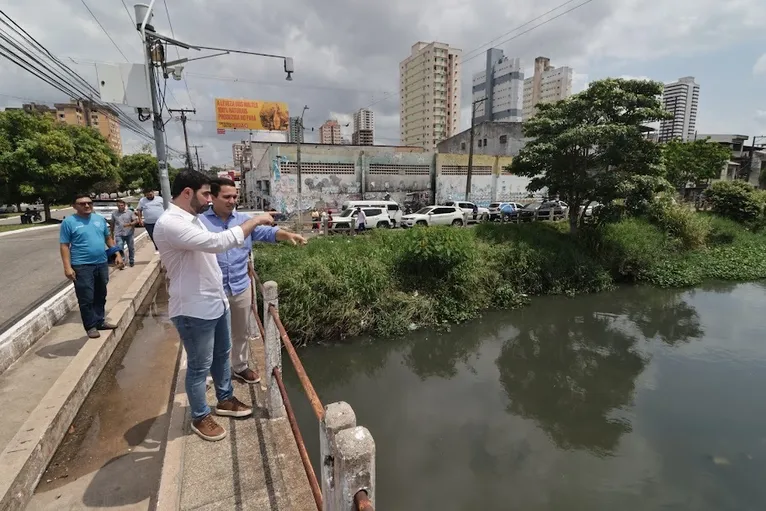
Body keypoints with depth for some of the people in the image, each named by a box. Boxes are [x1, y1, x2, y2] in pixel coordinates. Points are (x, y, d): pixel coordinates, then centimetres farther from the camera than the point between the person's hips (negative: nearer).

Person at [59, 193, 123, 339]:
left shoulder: (100, 219, 9)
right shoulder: (69, 222, -6)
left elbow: (108, 238, 18)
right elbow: (64, 246, -7)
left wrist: (117, 254, 10)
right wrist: (67, 267, -15)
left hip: (101, 264, 5)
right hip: (82, 266, -5)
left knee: (101, 295, 14)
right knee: (86, 298, -1)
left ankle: (100, 321, 27)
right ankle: (91, 326, 10)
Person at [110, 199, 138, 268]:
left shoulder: (130, 212, 2)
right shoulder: (114, 213, 6)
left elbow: (136, 221, -1)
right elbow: (112, 224, 13)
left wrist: (129, 224, -19)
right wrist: (112, 233, 14)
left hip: (129, 233, 0)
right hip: (119, 235, 0)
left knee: (131, 248, 10)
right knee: (119, 249, -8)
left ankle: (131, 261, 25)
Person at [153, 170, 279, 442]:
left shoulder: (192, 218, 8)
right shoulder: (169, 223, -25)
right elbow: (217, 242, -36)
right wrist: (254, 221, -27)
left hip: (215, 302, 10)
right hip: (194, 310, -9)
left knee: (222, 354, 23)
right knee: (200, 366, 9)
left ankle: (225, 400, 43)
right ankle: (200, 418, 30)